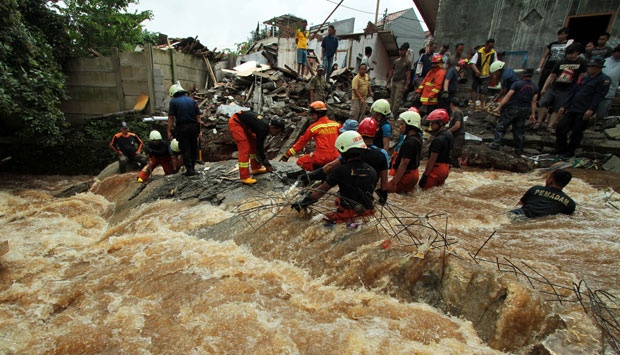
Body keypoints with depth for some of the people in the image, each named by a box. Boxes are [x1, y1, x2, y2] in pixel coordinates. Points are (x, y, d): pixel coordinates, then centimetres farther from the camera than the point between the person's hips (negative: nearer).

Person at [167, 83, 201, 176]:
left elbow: (171, 118, -7)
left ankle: (189, 169, 3)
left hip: (182, 128, -3)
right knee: (193, 148, 13)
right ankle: (193, 168, 17)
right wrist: (199, 130, 10)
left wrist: (169, 131, -4)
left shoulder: (173, 102, -1)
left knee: (185, 149, 3)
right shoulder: (192, 100, 10)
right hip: (193, 127, 3)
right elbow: (198, 116, 6)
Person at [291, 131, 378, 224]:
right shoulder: (372, 171, -4)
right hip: (368, 212, 5)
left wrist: (303, 203, 4)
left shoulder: (340, 171, -16)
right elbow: (371, 191, 10)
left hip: (349, 214, -5)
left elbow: (322, 189, -8)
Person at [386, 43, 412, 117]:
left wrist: (406, 85, -12)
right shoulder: (396, 61, 17)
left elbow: (408, 74, -3)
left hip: (401, 83, -6)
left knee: (397, 99, -13)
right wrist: (387, 82, 15)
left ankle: (393, 114, -18)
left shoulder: (408, 62, 2)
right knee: (391, 98, 5)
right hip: (393, 82, 6)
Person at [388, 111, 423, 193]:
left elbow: (403, 164, -24)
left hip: (407, 174, -10)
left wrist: (394, 183, -21)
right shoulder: (417, 137, 8)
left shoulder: (410, 142, -23)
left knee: (388, 190, -7)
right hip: (413, 172, 10)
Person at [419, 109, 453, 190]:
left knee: (423, 185, -2)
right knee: (438, 185, 22)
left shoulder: (438, 140, -22)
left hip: (437, 168, -9)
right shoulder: (449, 134, 7)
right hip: (445, 167, 9)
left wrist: (425, 175, -18)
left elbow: (432, 160, -21)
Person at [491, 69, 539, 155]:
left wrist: (499, 107, -16)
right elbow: (533, 101, 4)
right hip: (525, 110, 5)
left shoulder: (517, 84, -9)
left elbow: (508, 96, -15)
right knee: (519, 130, 11)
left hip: (513, 108, -5)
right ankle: (519, 149, 17)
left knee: (501, 125, 4)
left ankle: (496, 144, -5)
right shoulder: (535, 87, 5)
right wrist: (533, 114, 8)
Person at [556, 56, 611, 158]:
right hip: (572, 108, 6)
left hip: (584, 111, -6)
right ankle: (561, 150, 10)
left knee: (576, 132, -3)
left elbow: (599, 96, -10)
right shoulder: (584, 78, 21)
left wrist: (591, 109, -21)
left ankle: (570, 152, 8)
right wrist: (564, 106, 14)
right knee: (561, 128, -1)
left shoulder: (604, 80, 0)